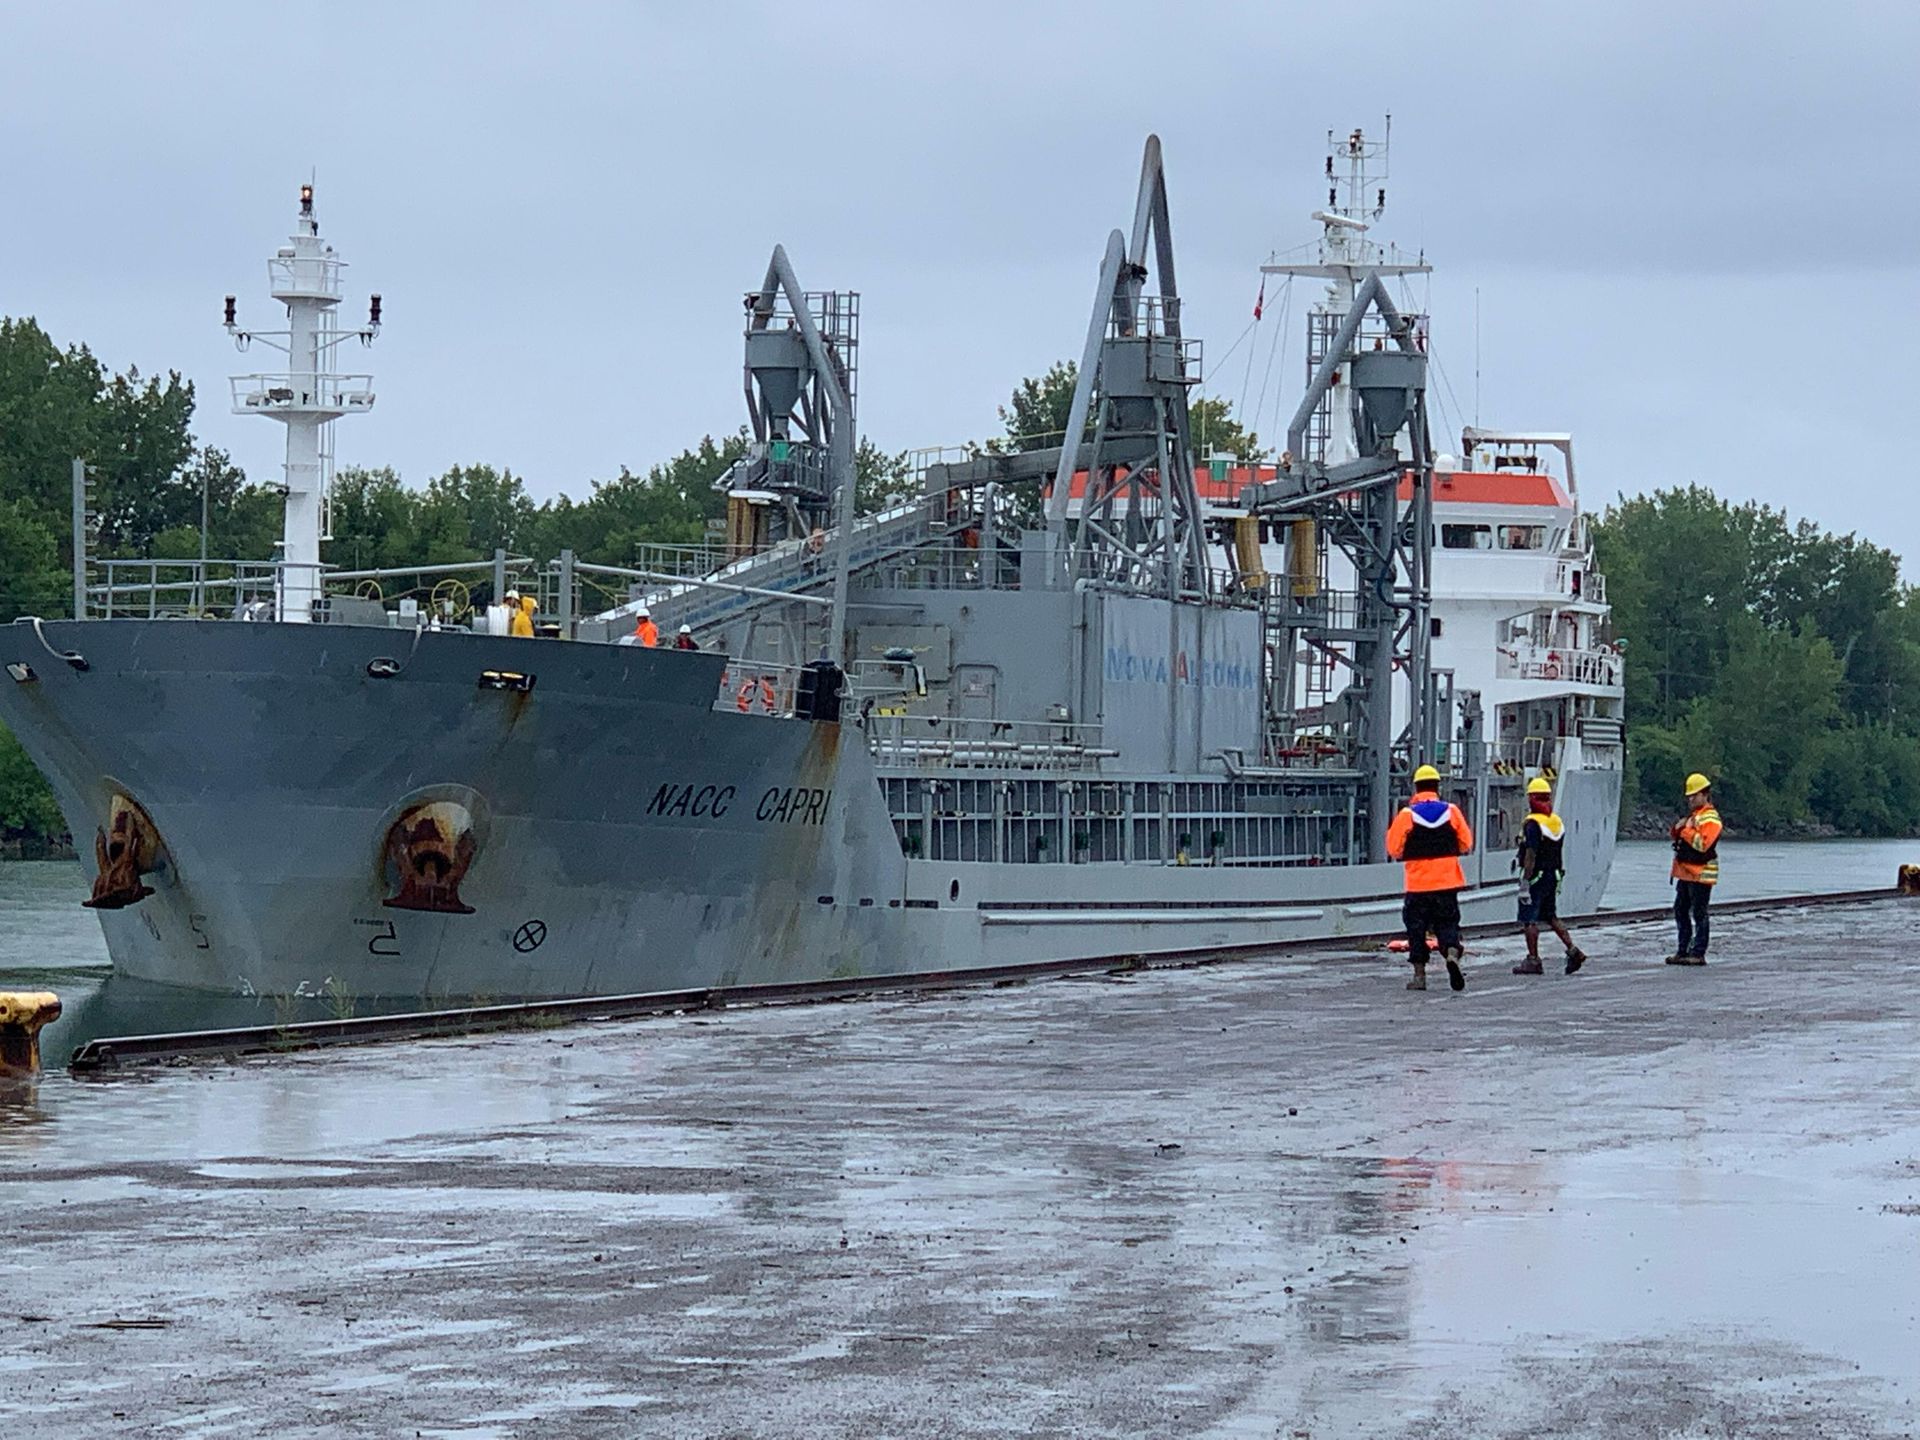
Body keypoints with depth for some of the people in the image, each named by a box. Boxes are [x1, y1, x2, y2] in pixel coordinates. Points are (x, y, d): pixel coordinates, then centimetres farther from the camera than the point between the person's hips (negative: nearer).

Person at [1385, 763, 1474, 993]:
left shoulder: (1407, 815, -8)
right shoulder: (1451, 811, -1)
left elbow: (1394, 850, -3)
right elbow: (1466, 845, 5)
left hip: (1418, 883, -2)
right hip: (1447, 881, 2)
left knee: (1416, 927, 8)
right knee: (1447, 923, 10)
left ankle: (1419, 975, 7)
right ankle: (1452, 954, -18)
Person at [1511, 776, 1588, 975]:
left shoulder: (1533, 824, -16)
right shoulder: (1557, 822, 9)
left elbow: (1530, 856, -20)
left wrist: (1524, 883, -20)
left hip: (1536, 876, -8)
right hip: (1553, 876, 8)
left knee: (1529, 920, 0)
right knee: (1551, 916, 17)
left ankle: (1533, 960, 1)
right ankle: (1573, 950, 7)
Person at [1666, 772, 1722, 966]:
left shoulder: (1710, 818, -13)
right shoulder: (1692, 815, 17)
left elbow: (1703, 843, -25)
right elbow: (1675, 835, 23)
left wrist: (1686, 830, -17)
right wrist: (1677, 827, 2)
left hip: (1701, 873, -10)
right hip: (1685, 871, 10)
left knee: (1699, 914, -6)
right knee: (1680, 911, 13)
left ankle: (1698, 954, -3)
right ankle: (1683, 951, 20)